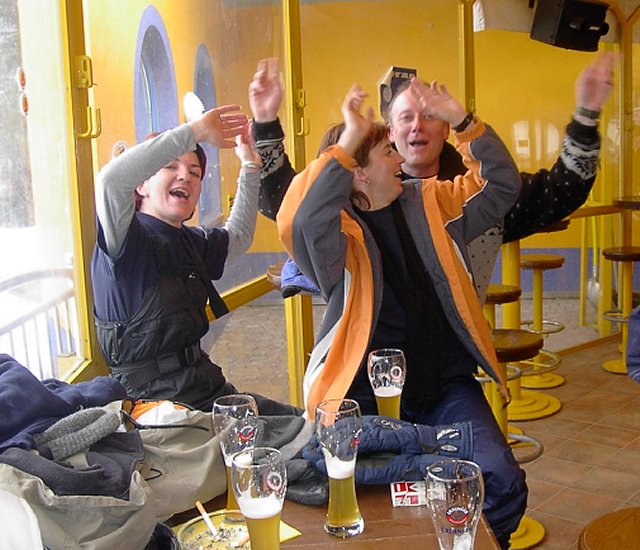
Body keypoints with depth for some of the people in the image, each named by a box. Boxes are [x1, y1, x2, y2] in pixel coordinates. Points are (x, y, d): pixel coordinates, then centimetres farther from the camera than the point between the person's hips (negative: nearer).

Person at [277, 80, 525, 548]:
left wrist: (461, 120, -2)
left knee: (502, 481, -16)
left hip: (446, 385, 4)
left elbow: (502, 185, 9)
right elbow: (300, 221, -29)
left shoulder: (431, 202, 11)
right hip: (369, 394, -4)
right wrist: (348, 140, -29)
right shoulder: (341, 231, -7)